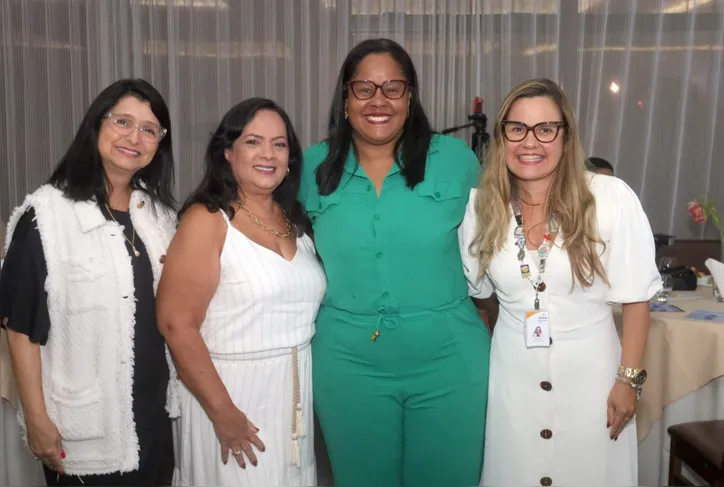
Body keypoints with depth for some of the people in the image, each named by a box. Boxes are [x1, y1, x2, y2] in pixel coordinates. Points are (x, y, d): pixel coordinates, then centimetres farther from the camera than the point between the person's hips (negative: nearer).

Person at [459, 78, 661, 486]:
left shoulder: (612, 198, -15)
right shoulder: (481, 205, -4)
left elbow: (636, 297, -9)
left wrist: (629, 379, -8)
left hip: (589, 370, -2)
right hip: (512, 373, 3)